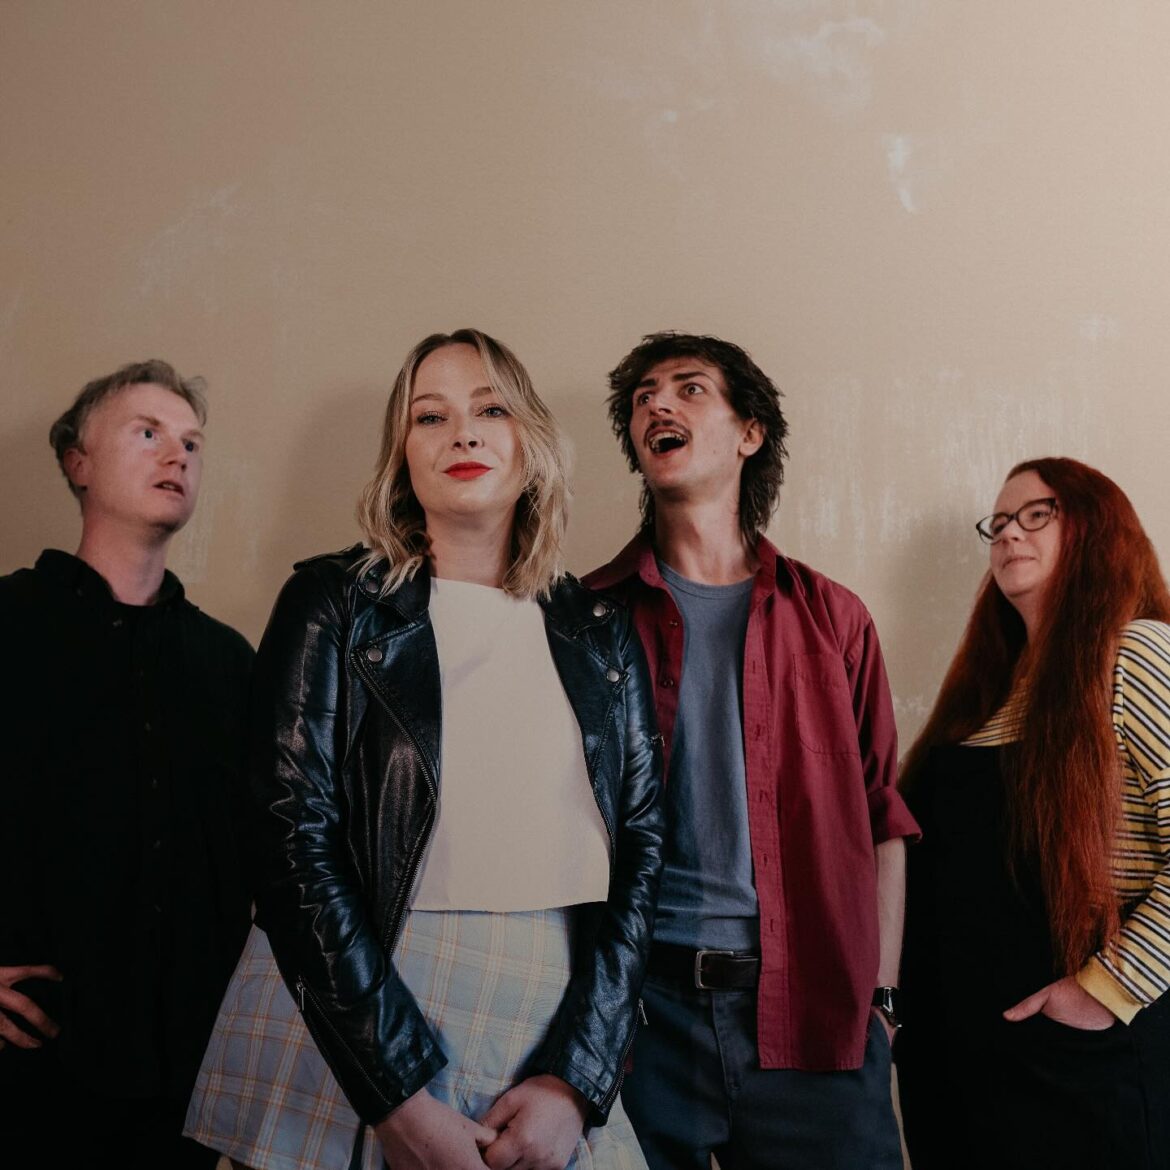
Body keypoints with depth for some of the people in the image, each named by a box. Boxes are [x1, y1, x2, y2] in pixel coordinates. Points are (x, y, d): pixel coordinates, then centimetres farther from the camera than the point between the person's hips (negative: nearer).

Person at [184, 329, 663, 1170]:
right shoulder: (335, 604, -3)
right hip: (347, 1029, -2)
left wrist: (576, 1083, -8)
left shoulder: (600, 633, 6)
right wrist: (401, 1096, -15)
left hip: (556, 1031, 3)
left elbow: (640, 852, 3)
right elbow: (296, 846, -9)